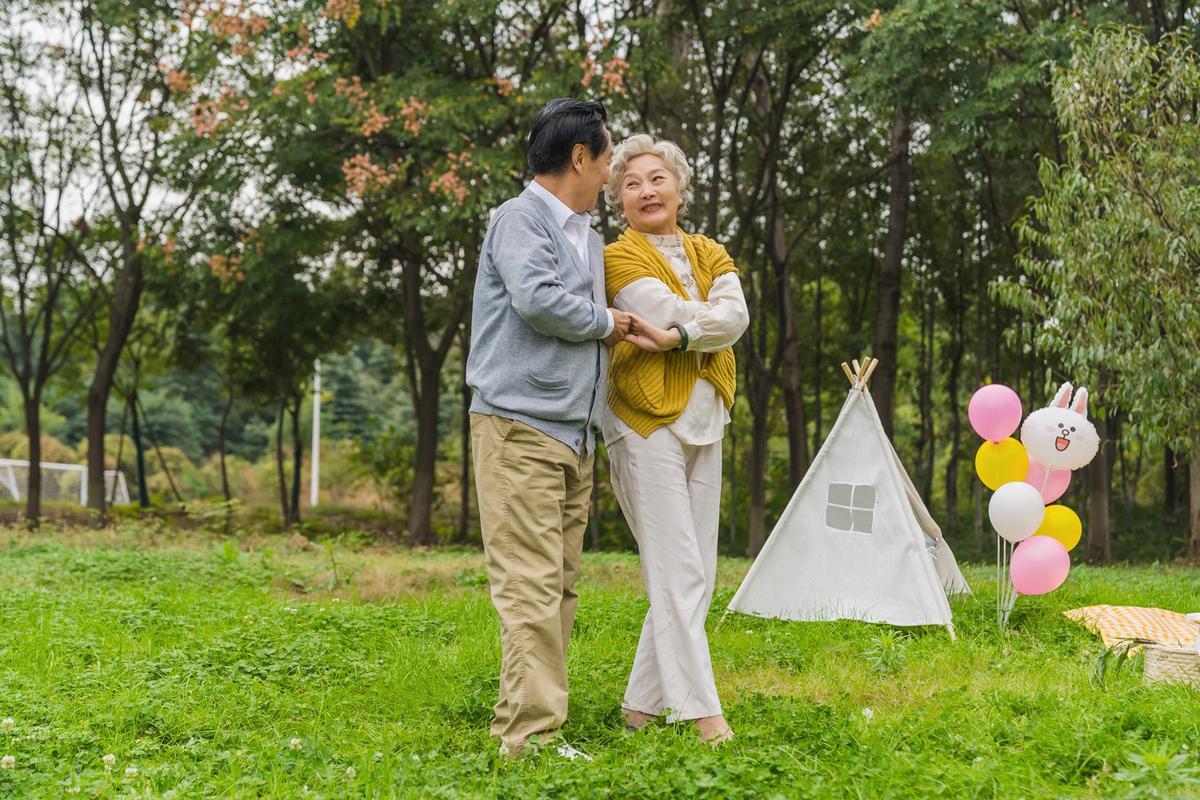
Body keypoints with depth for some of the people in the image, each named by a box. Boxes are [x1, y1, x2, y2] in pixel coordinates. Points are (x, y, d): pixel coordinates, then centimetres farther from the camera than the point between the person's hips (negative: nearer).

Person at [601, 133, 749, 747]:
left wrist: (677, 335, -16)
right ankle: (702, 711, -8)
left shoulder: (710, 254, 16)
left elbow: (735, 316, -5)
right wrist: (711, 322, -2)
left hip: (703, 421, 7)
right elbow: (675, 312, -17)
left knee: (695, 575, 6)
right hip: (647, 421, -7)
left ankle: (642, 704, 14)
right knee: (678, 573, -10)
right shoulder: (618, 257, -1)